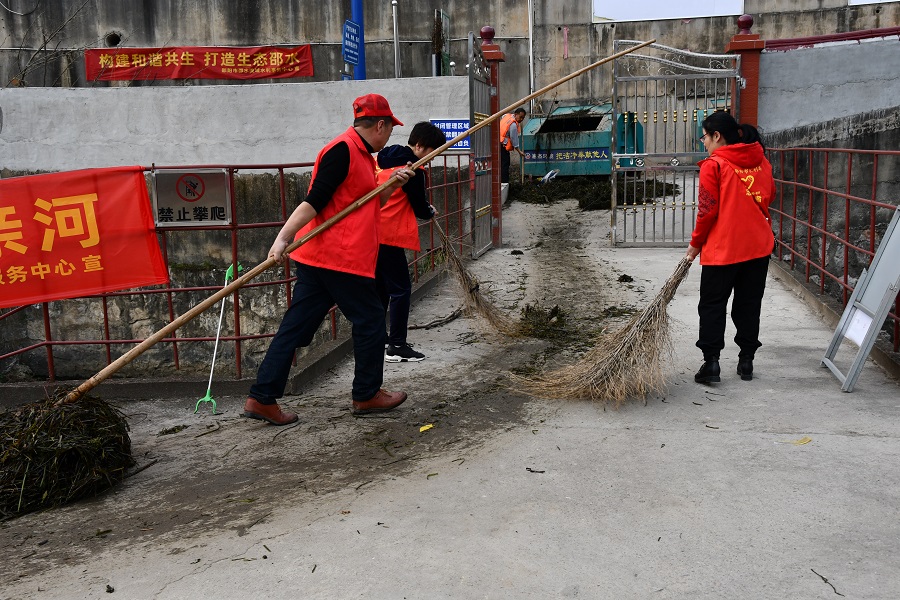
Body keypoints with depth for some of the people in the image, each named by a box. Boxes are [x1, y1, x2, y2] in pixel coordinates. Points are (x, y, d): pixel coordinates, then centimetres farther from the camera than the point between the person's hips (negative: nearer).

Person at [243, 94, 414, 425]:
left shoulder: (361, 154, 19)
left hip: (319, 257, 10)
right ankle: (367, 395, 20)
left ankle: (262, 398, 9)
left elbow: (364, 204, 25)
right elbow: (315, 200, -20)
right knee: (370, 319, 5)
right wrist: (284, 237, -26)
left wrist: (391, 185, 11)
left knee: (296, 326, 7)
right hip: (339, 257, -10)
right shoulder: (343, 150, -13)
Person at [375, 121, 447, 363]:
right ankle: (397, 347, -1)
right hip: (389, 236, -9)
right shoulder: (413, 170, -12)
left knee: (380, 287, 18)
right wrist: (431, 210, 15)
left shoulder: (381, 160, 12)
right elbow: (421, 210, -7)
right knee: (401, 289, -2)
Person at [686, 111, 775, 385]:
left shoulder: (713, 165, -11)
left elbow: (708, 210, -12)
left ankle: (711, 361, -2)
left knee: (712, 305, 4)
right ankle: (746, 360, 18)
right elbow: (769, 196, 18)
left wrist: (696, 243, 0)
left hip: (722, 248, -5)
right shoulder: (761, 161, 7)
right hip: (759, 246, 6)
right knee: (749, 303, 14)